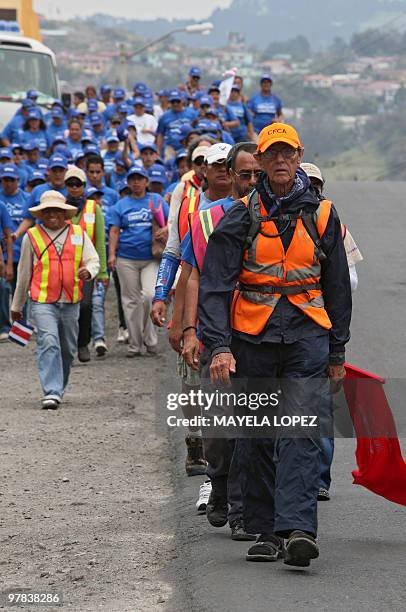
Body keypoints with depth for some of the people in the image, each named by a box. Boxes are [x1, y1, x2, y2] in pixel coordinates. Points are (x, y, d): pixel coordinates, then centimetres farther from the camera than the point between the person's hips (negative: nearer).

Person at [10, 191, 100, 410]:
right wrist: (17, 305, 18)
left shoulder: (79, 234, 9)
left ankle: (58, 389, 28)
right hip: (42, 302, -3)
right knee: (49, 344, -18)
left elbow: (93, 261, 9)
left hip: (71, 303, 3)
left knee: (68, 349, 11)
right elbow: (24, 274, 12)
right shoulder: (32, 237, 5)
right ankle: (51, 393, -22)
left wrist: (88, 271, -17)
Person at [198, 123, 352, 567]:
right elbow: (214, 285, -3)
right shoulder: (241, 217, 2)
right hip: (252, 339, 0)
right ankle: (264, 531, 13)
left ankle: (297, 529, -20)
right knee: (255, 440, 4)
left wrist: (337, 351, 14)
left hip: (307, 335, 0)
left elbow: (337, 286, 16)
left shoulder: (321, 215, 8)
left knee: (301, 434, -11)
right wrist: (218, 346, -15)